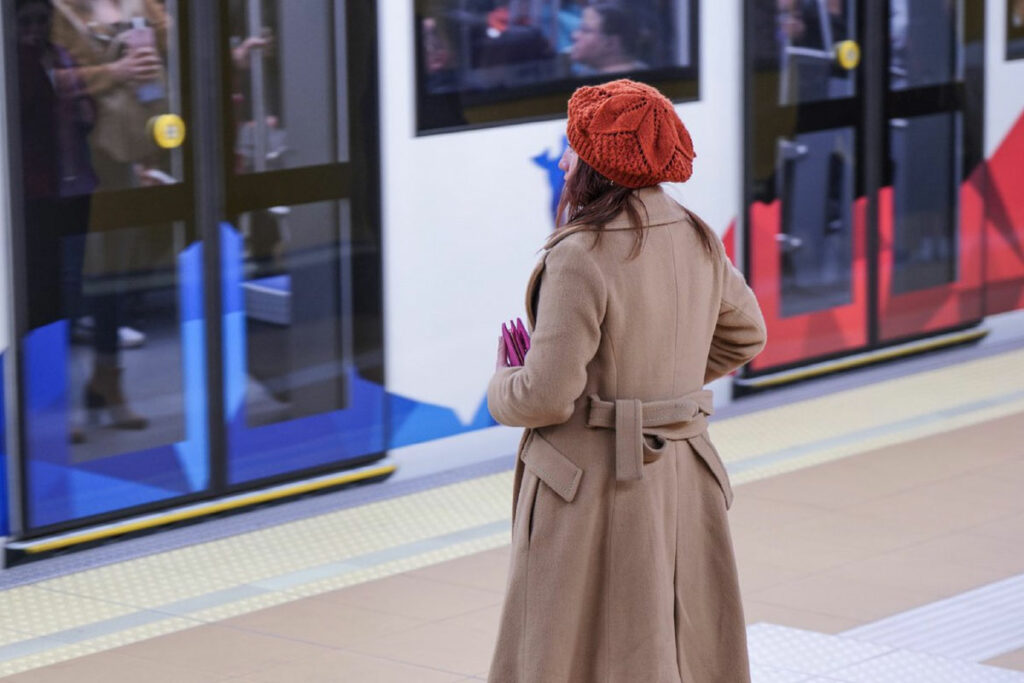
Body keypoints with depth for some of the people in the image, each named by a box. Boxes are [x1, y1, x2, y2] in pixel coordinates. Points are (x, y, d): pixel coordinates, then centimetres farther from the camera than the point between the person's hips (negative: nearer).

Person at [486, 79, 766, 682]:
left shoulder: (580, 256, -20)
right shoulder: (698, 241, 3)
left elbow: (548, 396, -21)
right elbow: (745, 337, 18)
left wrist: (502, 388, 1)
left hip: (593, 481, -7)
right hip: (684, 475, 7)